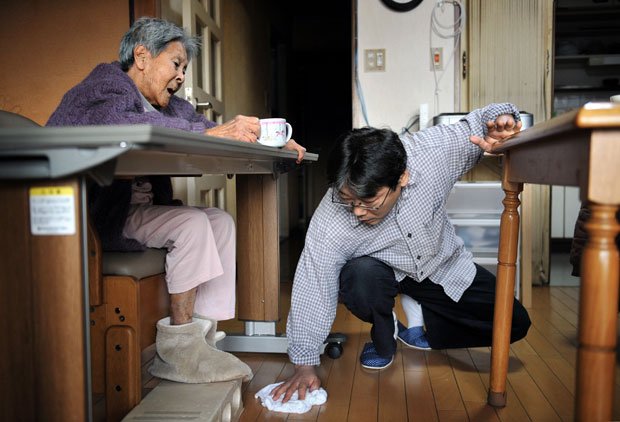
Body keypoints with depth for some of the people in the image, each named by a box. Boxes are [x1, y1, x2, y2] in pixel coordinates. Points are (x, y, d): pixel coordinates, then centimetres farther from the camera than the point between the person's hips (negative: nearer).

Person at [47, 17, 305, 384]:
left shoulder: (166, 104, 16)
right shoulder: (105, 86, -10)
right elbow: (119, 125, -33)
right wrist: (210, 134, -38)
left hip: (136, 211, 9)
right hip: (90, 219, -9)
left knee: (221, 221, -3)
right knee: (192, 223, -23)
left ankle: (200, 335, -8)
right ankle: (179, 347, -14)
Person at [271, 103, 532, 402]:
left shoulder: (432, 150, -32)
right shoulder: (328, 225, -35)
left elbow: (474, 126, -12)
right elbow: (313, 291, -24)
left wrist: (498, 119, -37)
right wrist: (305, 364, -20)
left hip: (443, 265, 3)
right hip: (383, 270, -2)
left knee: (513, 324, -2)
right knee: (360, 277, -38)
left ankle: (417, 315, 16)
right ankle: (384, 335, -2)